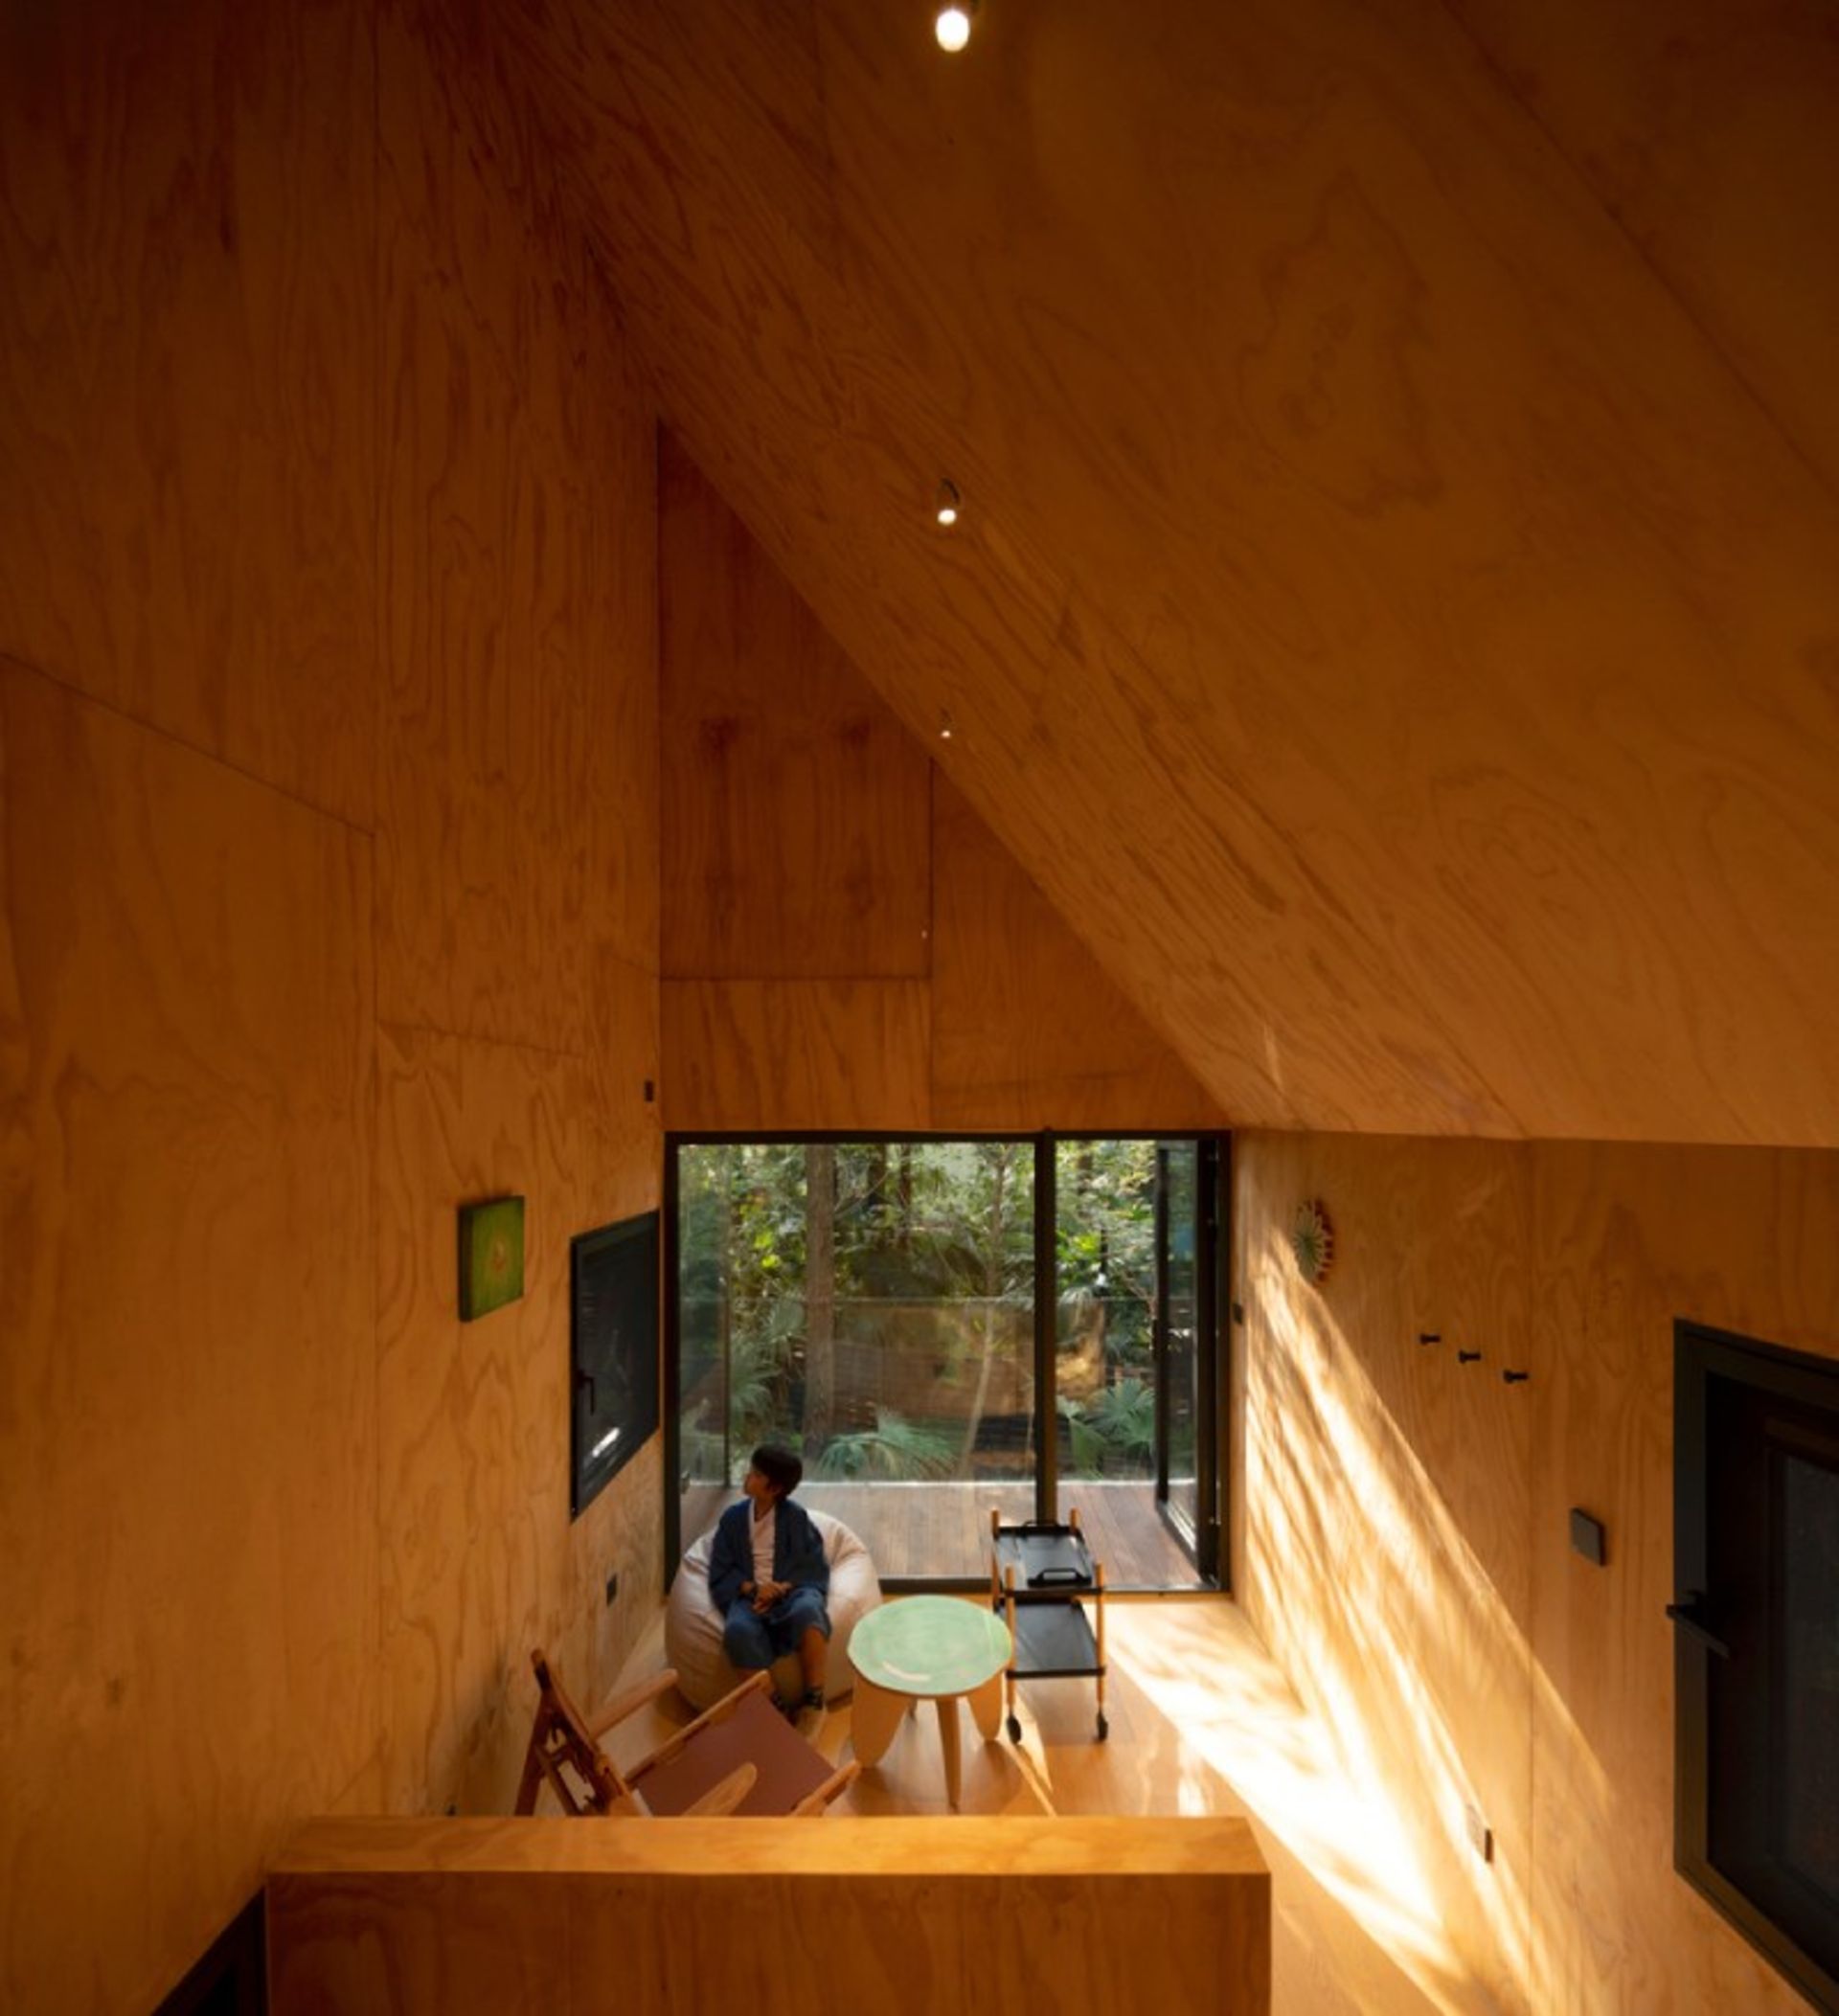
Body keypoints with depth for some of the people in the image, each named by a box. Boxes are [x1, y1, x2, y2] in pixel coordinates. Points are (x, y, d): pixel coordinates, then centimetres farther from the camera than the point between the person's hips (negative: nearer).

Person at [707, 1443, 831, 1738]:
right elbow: (720, 1575, 7)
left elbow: (816, 1570, 2)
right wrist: (752, 1587, -11)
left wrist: (783, 1587, -16)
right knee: (738, 1631, -35)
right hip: (749, 1596, 2)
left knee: (808, 1611, -38)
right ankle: (776, 1706, -17)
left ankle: (814, 1702, -19)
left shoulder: (796, 1518, 3)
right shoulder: (733, 1518, 9)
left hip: (792, 1592, -2)